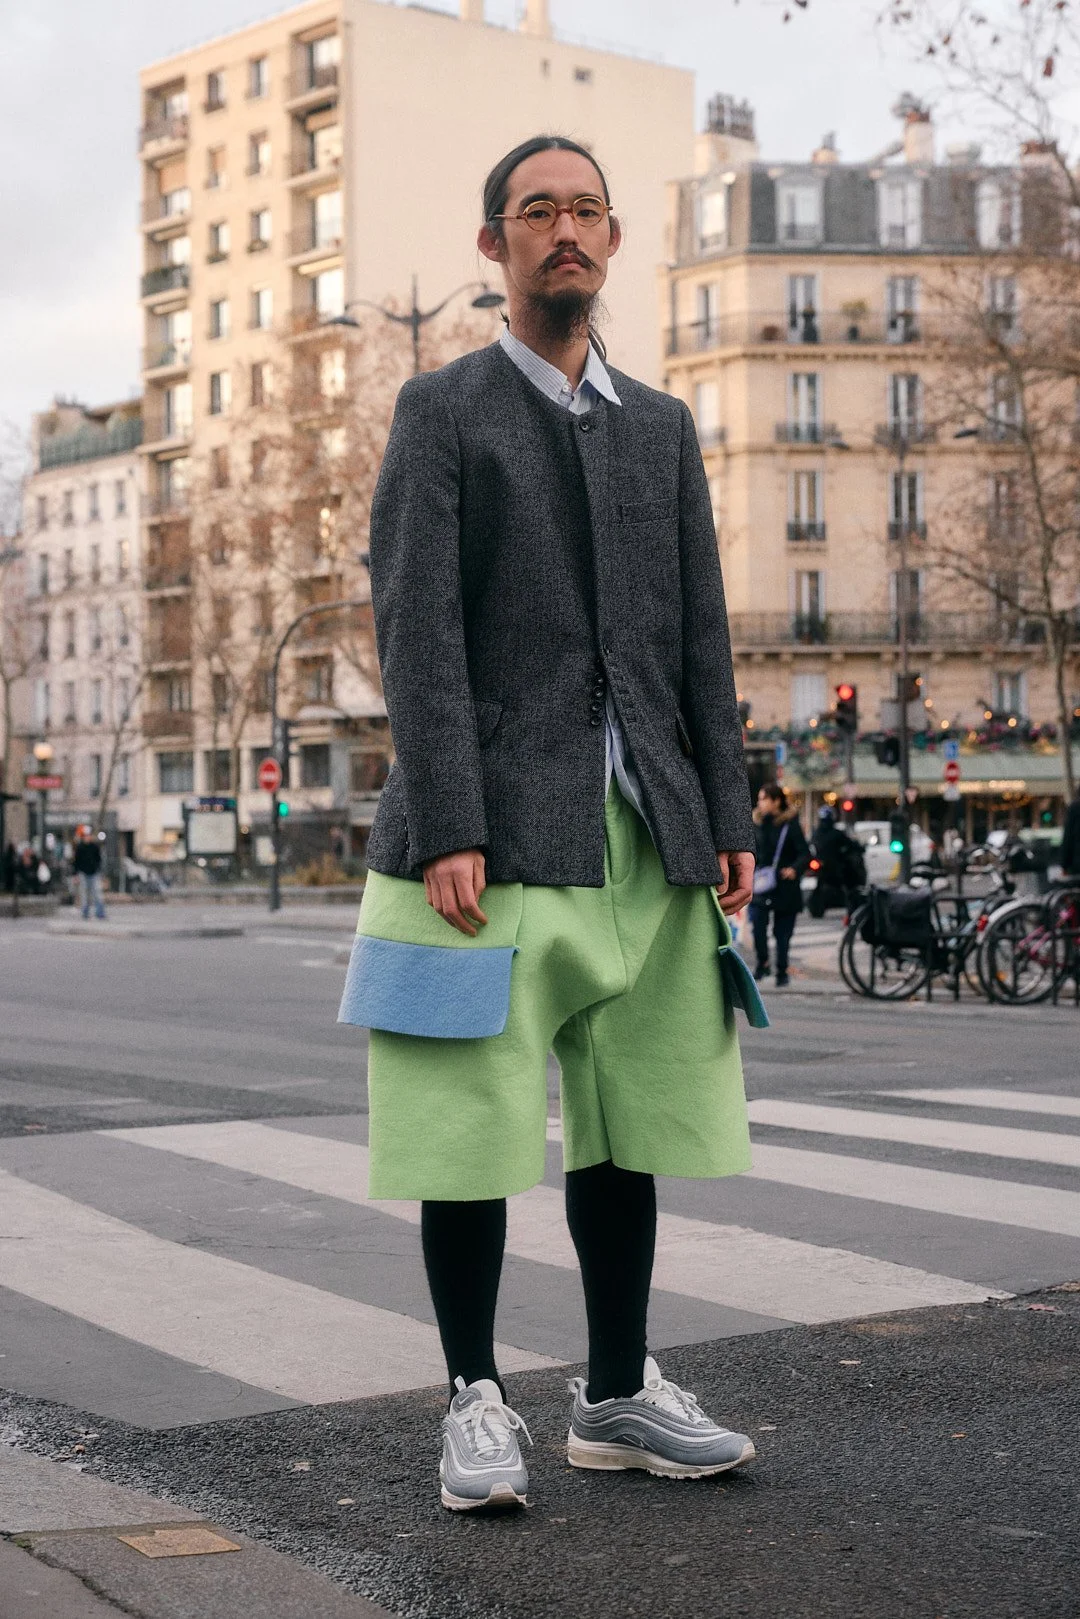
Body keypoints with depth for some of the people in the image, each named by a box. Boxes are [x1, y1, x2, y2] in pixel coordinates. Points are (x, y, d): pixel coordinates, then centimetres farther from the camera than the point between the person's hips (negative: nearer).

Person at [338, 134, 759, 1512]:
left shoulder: (661, 427, 17)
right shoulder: (440, 411, 3)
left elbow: (701, 636, 15)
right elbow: (415, 629, -6)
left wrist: (727, 820, 7)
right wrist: (445, 830, -16)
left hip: (644, 828, 5)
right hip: (496, 827, -4)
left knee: (627, 1121, 9)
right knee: (474, 1124, -2)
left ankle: (617, 1396, 20)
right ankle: (475, 1401, 11)